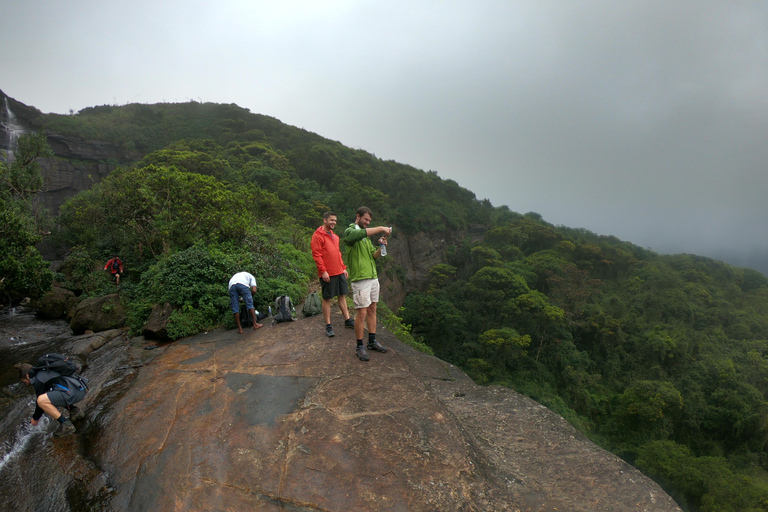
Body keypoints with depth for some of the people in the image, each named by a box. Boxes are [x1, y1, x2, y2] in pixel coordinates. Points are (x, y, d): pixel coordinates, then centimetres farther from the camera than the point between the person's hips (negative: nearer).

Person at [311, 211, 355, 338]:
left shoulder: (335, 236, 16)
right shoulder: (318, 236, -9)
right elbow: (316, 255, -13)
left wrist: (343, 268, 16)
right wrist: (323, 271, -18)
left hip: (339, 272, 8)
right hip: (327, 274, -8)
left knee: (342, 295, 13)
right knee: (327, 298, 0)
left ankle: (347, 320, 23)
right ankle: (328, 326, 7)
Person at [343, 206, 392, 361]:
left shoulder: (366, 236, 20)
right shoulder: (350, 232, -6)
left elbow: (374, 256, 15)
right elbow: (359, 233, -32)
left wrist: (381, 247, -4)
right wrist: (380, 229, -28)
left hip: (373, 277, 8)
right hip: (360, 279, -8)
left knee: (372, 310, 13)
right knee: (362, 313, -6)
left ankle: (372, 341, 24)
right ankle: (359, 347, 5)